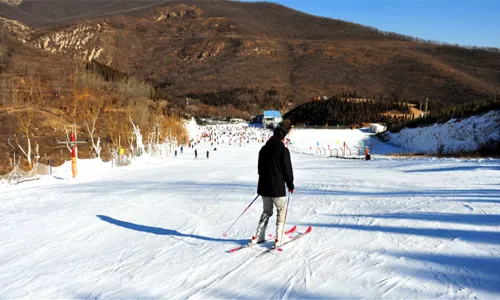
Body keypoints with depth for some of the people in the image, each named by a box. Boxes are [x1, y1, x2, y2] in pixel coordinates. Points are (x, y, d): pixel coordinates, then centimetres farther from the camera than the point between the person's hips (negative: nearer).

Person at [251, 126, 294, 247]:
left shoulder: (263, 149, 8)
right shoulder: (283, 150, -11)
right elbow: (287, 169, -9)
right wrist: (290, 185, 2)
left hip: (264, 186, 6)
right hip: (278, 187, -6)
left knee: (266, 211, 19)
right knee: (281, 212, 8)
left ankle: (258, 236, 14)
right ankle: (278, 239, 3)